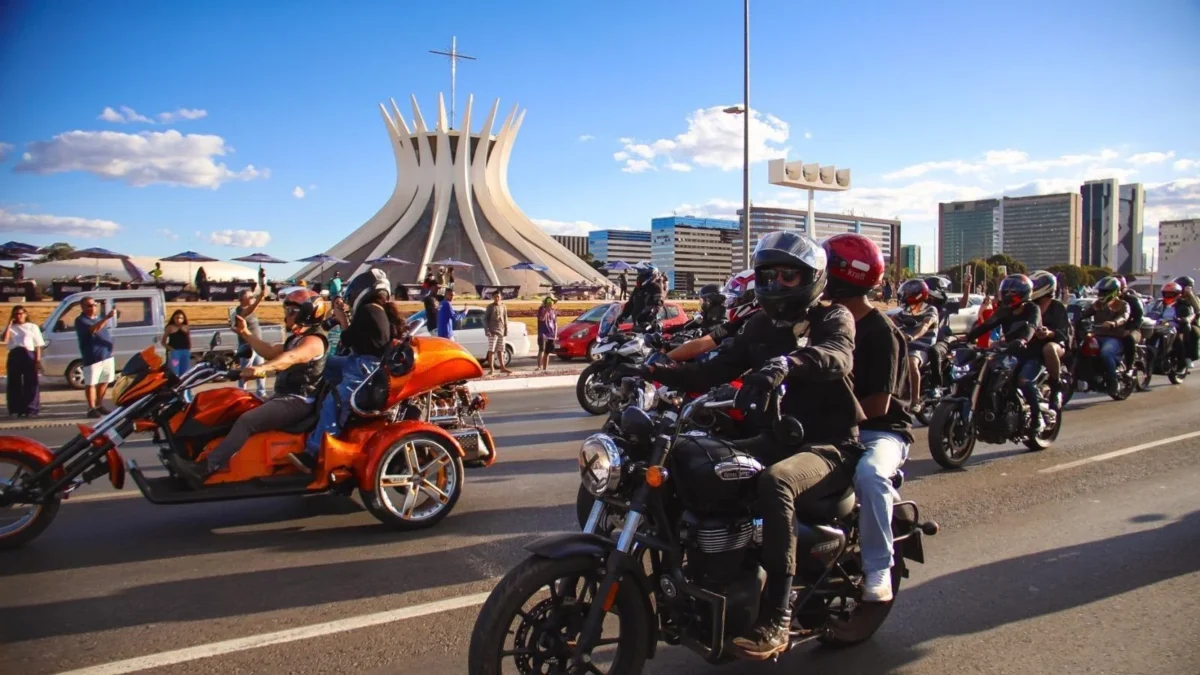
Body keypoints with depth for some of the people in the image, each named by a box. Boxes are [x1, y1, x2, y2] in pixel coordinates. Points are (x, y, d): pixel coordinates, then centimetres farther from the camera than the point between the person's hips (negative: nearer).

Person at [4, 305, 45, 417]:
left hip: (28, 354, -2)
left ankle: (31, 409, -1)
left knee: (31, 382, -3)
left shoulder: (33, 327, 10)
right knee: (14, 383, 3)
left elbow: (38, 345, 6)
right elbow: (5, 339, -7)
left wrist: (38, 359, -5)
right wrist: (9, 324, -4)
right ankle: (18, 409, 10)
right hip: (14, 355, 2)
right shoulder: (11, 328, 14)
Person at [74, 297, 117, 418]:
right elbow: (93, 330, -28)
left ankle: (99, 405, 24)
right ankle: (91, 408, 1)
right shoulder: (80, 320, -9)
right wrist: (107, 317, -38)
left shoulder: (99, 318, 16)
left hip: (107, 355, 8)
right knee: (91, 383, -3)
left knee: (104, 381, 13)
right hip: (92, 357, -7)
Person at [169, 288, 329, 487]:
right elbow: (270, 352, 26)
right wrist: (245, 333, 21)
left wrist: (261, 368, -49)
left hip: (297, 401, -11)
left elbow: (290, 358, -33)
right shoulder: (296, 338, 22)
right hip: (283, 397, 11)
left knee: (247, 421, -25)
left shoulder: (313, 341, -13)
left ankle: (205, 469, -32)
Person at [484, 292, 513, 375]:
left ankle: (502, 367, 17)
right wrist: (487, 330, -13)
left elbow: (505, 320, 13)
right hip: (493, 332, -5)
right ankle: (492, 369, -4)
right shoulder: (490, 307, -3)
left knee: (500, 350, 12)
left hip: (501, 331, 5)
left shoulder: (503, 307, 9)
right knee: (492, 350, -5)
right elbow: (485, 319, -5)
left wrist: (506, 330, 7)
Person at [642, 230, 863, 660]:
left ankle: (777, 619, -34)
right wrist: (659, 372, -9)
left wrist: (786, 364, -50)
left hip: (828, 447, -6)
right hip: (776, 439, 7)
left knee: (774, 482, -37)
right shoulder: (761, 325, 14)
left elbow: (836, 357, -29)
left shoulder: (833, 318, -4)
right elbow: (718, 370, 6)